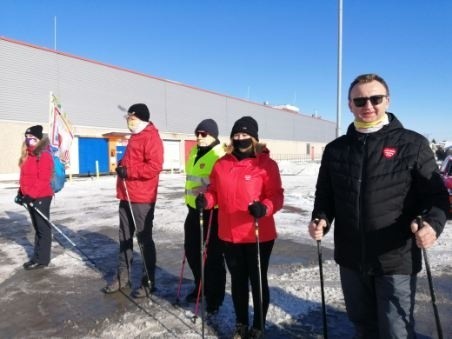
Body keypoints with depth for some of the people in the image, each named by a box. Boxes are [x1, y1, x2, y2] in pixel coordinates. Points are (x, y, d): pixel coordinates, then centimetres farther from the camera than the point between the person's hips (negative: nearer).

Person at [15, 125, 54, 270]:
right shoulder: (27, 155, 14)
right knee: (37, 228, 15)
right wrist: (21, 192, 12)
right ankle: (37, 257, 24)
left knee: (43, 228, 0)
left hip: (41, 197, -9)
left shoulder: (44, 155, -14)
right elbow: (24, 176, 19)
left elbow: (43, 180, -21)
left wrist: (31, 195, -23)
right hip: (31, 197, 9)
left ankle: (42, 259, 8)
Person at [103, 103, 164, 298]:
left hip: (142, 198, -10)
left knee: (144, 239, -1)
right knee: (125, 237, 15)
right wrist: (121, 166, 8)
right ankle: (123, 277, 28)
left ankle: (148, 282, 12)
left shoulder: (151, 138, -12)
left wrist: (129, 171, -19)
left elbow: (154, 167, -22)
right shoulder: (134, 138, 19)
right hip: (127, 196, 10)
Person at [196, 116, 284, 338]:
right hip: (229, 235, 4)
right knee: (238, 280, 19)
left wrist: (264, 208, -31)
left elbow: (276, 196, -12)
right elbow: (215, 191, 11)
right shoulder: (222, 164, 4)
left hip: (259, 235, -4)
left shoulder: (266, 164, -9)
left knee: (257, 281, 12)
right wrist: (206, 200, -10)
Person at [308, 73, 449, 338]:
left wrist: (433, 224, -23)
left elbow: (436, 194, -4)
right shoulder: (336, 149, 5)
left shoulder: (413, 144, -4)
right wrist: (321, 219, -7)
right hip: (351, 260, 4)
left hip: (396, 260, -3)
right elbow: (325, 195, 12)